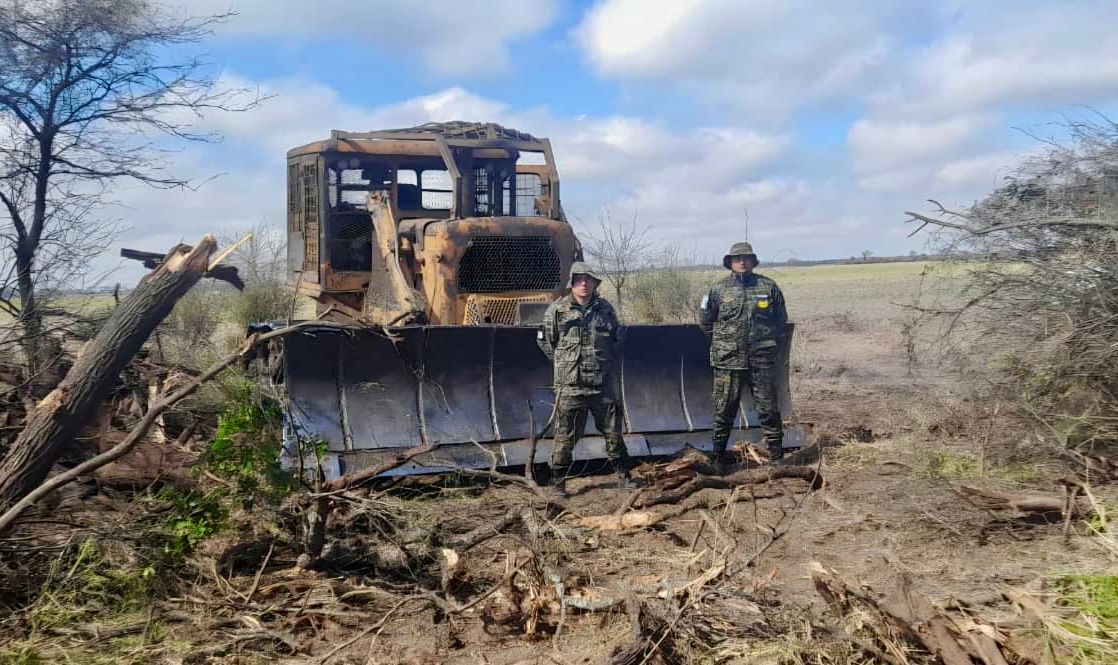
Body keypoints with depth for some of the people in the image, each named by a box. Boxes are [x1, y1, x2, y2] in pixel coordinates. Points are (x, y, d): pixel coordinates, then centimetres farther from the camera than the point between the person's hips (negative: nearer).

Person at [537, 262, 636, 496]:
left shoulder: (605, 308, 5)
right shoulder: (557, 310, -4)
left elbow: (618, 339, 17)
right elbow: (544, 340, 5)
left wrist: (611, 366, 10)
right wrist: (564, 364, 5)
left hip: (603, 383, 3)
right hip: (570, 385, -3)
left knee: (613, 430, 12)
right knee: (566, 435, 0)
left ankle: (623, 476, 25)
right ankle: (558, 481, 11)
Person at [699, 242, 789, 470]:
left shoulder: (768, 286, 4)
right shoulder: (718, 289, 2)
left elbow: (781, 319, 15)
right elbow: (705, 319, 12)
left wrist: (771, 344, 11)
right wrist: (721, 341, 10)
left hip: (762, 360, 1)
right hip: (728, 360, 0)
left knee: (768, 408, 4)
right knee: (724, 410, 5)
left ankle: (776, 456, 13)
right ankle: (719, 457, 16)